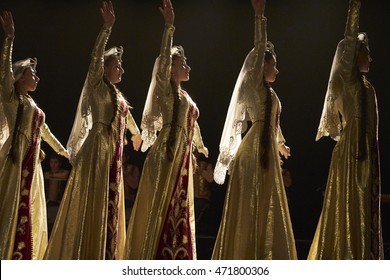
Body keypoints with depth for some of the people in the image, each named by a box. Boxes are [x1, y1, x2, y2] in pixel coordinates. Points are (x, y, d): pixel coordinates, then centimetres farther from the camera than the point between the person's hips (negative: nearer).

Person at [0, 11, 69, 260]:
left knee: (29, 215, 8)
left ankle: (23, 260, 13)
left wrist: (60, 149, 46)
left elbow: (43, 129, 34)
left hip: (31, 165, 8)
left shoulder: (32, 104, 19)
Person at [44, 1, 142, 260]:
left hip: (113, 155, 8)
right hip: (97, 151, -8)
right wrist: (108, 26, -27)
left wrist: (136, 132, 59)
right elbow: (96, 56, -18)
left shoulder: (117, 94, 20)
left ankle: (102, 258, 10)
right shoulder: (97, 86, -2)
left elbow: (126, 115, 40)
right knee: (91, 205, -10)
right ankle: (81, 259, -9)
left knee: (109, 207, 7)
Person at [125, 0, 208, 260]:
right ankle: (151, 259, -5)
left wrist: (200, 145, 52)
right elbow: (163, 59, -18)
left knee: (178, 213, 7)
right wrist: (169, 26, -26)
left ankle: (172, 260, 11)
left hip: (182, 159, 8)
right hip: (165, 157, -8)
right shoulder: (165, 89, -3)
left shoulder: (185, 96, 18)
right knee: (160, 211, -8)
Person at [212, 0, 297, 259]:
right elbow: (260, 48, -12)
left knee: (266, 208, 8)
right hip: (253, 150, -9)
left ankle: (258, 260, 12)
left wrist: (281, 143, 46)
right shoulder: (254, 84, -3)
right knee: (249, 209, -7)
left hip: (267, 152, 9)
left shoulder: (269, 92, 18)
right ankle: (242, 258, -4)